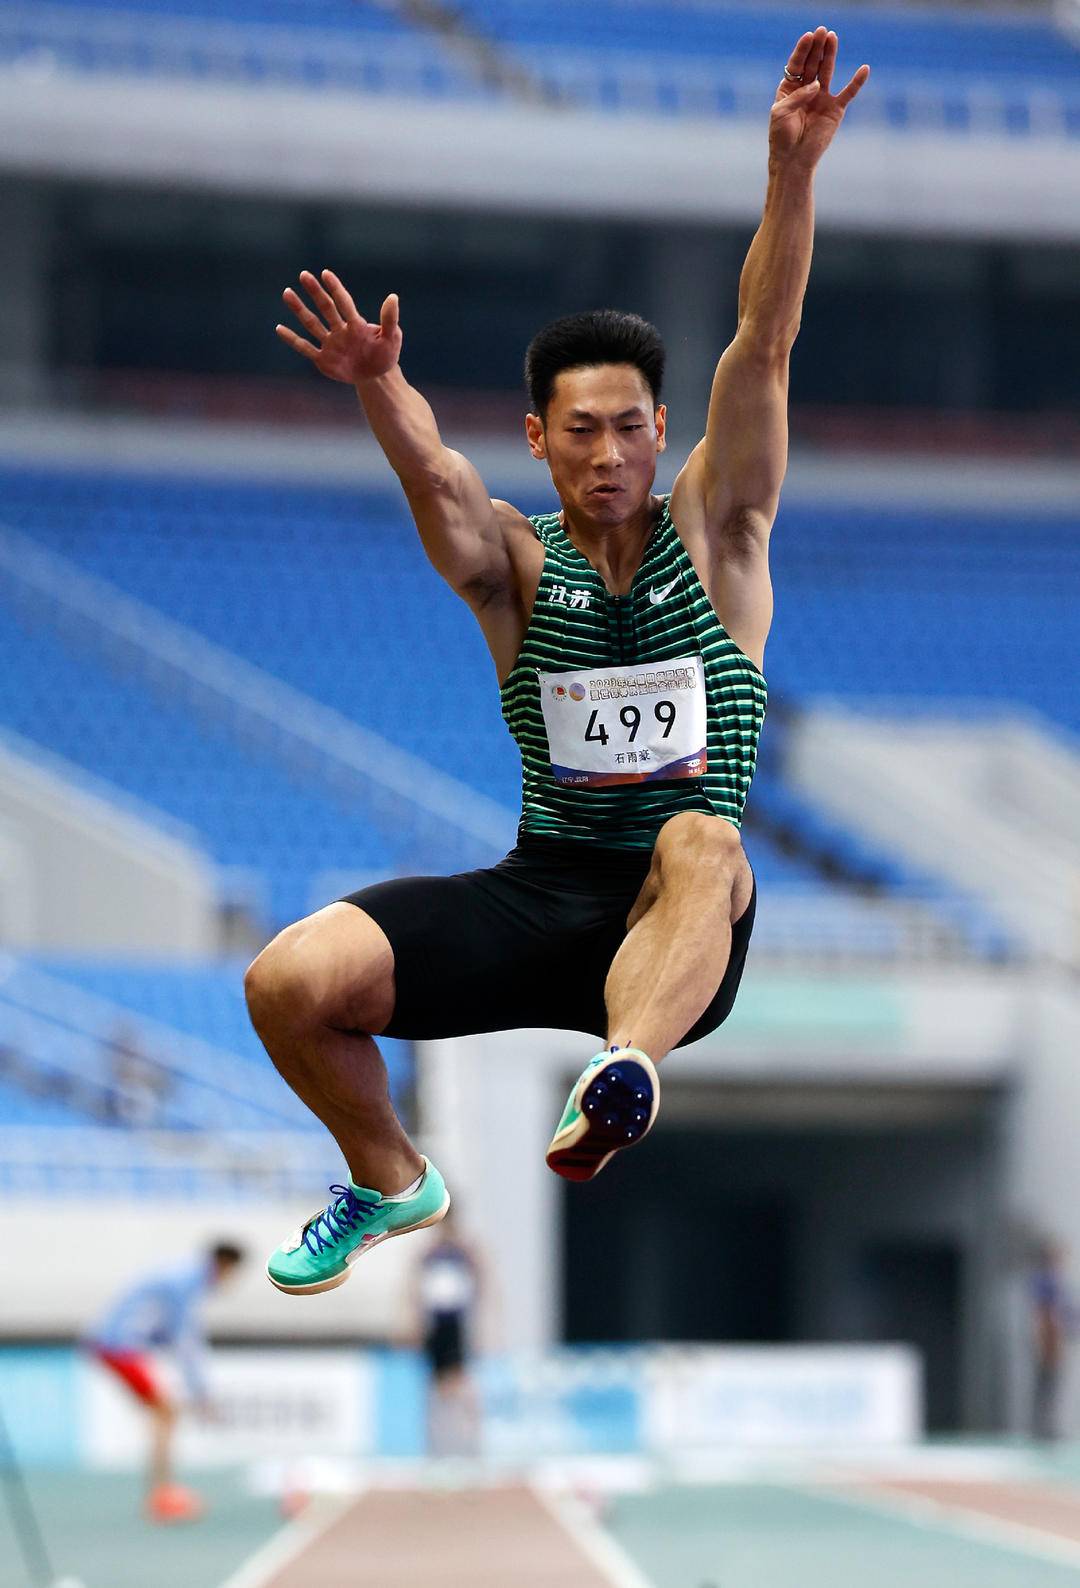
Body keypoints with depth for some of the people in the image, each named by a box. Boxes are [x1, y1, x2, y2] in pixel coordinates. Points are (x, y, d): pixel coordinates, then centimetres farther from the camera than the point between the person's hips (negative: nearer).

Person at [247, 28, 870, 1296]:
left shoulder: (713, 535, 4)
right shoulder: (515, 564, 4)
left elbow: (764, 345, -9)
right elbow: (432, 474, -19)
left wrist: (793, 168, -22)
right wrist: (379, 391, -43)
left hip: (682, 917, -2)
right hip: (536, 897, 2)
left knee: (703, 840, -38)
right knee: (289, 979, -16)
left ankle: (625, 1068, -67)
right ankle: (388, 1183, 14)